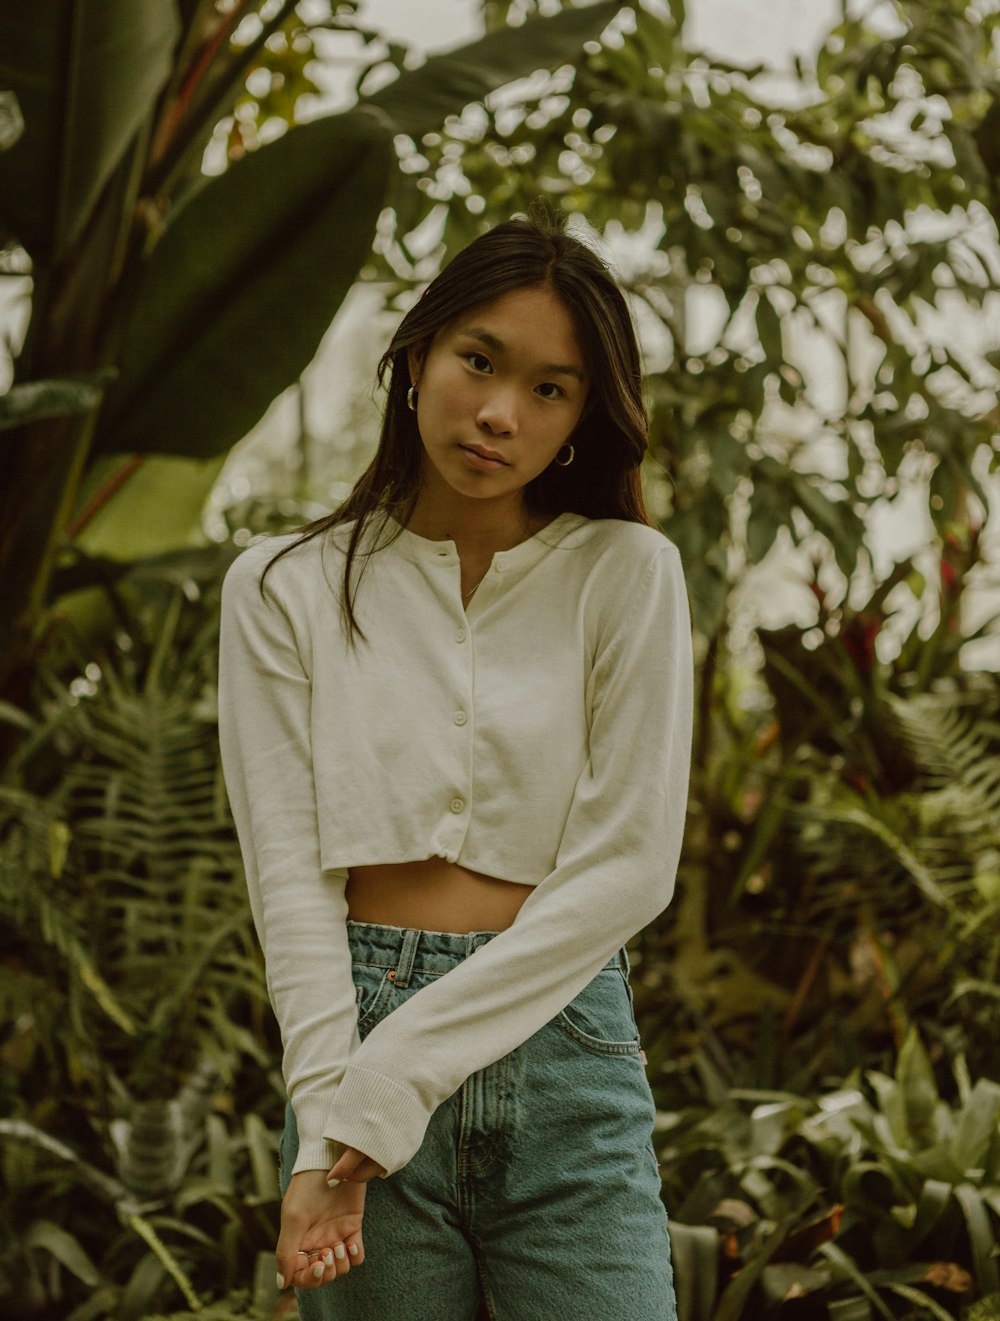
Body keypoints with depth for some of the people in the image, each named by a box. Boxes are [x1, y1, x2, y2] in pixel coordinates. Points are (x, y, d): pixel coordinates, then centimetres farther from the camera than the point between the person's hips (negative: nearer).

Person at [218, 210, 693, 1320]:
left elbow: (629, 865, -6)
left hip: (566, 1058, 0)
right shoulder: (286, 589, 3)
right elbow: (288, 870, -2)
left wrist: (391, 1079, -11)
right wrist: (326, 1116, -15)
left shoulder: (626, 574, 0)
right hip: (358, 1035, 1)